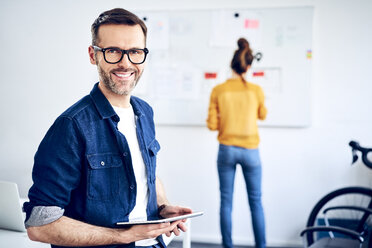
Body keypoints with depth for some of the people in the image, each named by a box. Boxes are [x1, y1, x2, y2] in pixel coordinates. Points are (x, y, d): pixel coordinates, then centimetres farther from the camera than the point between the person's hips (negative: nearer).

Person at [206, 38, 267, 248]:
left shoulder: (218, 91, -7)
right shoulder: (256, 90, -8)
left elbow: (212, 124, -6)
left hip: (226, 150, 1)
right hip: (250, 151, 0)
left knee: (226, 201, 10)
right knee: (256, 201, 12)